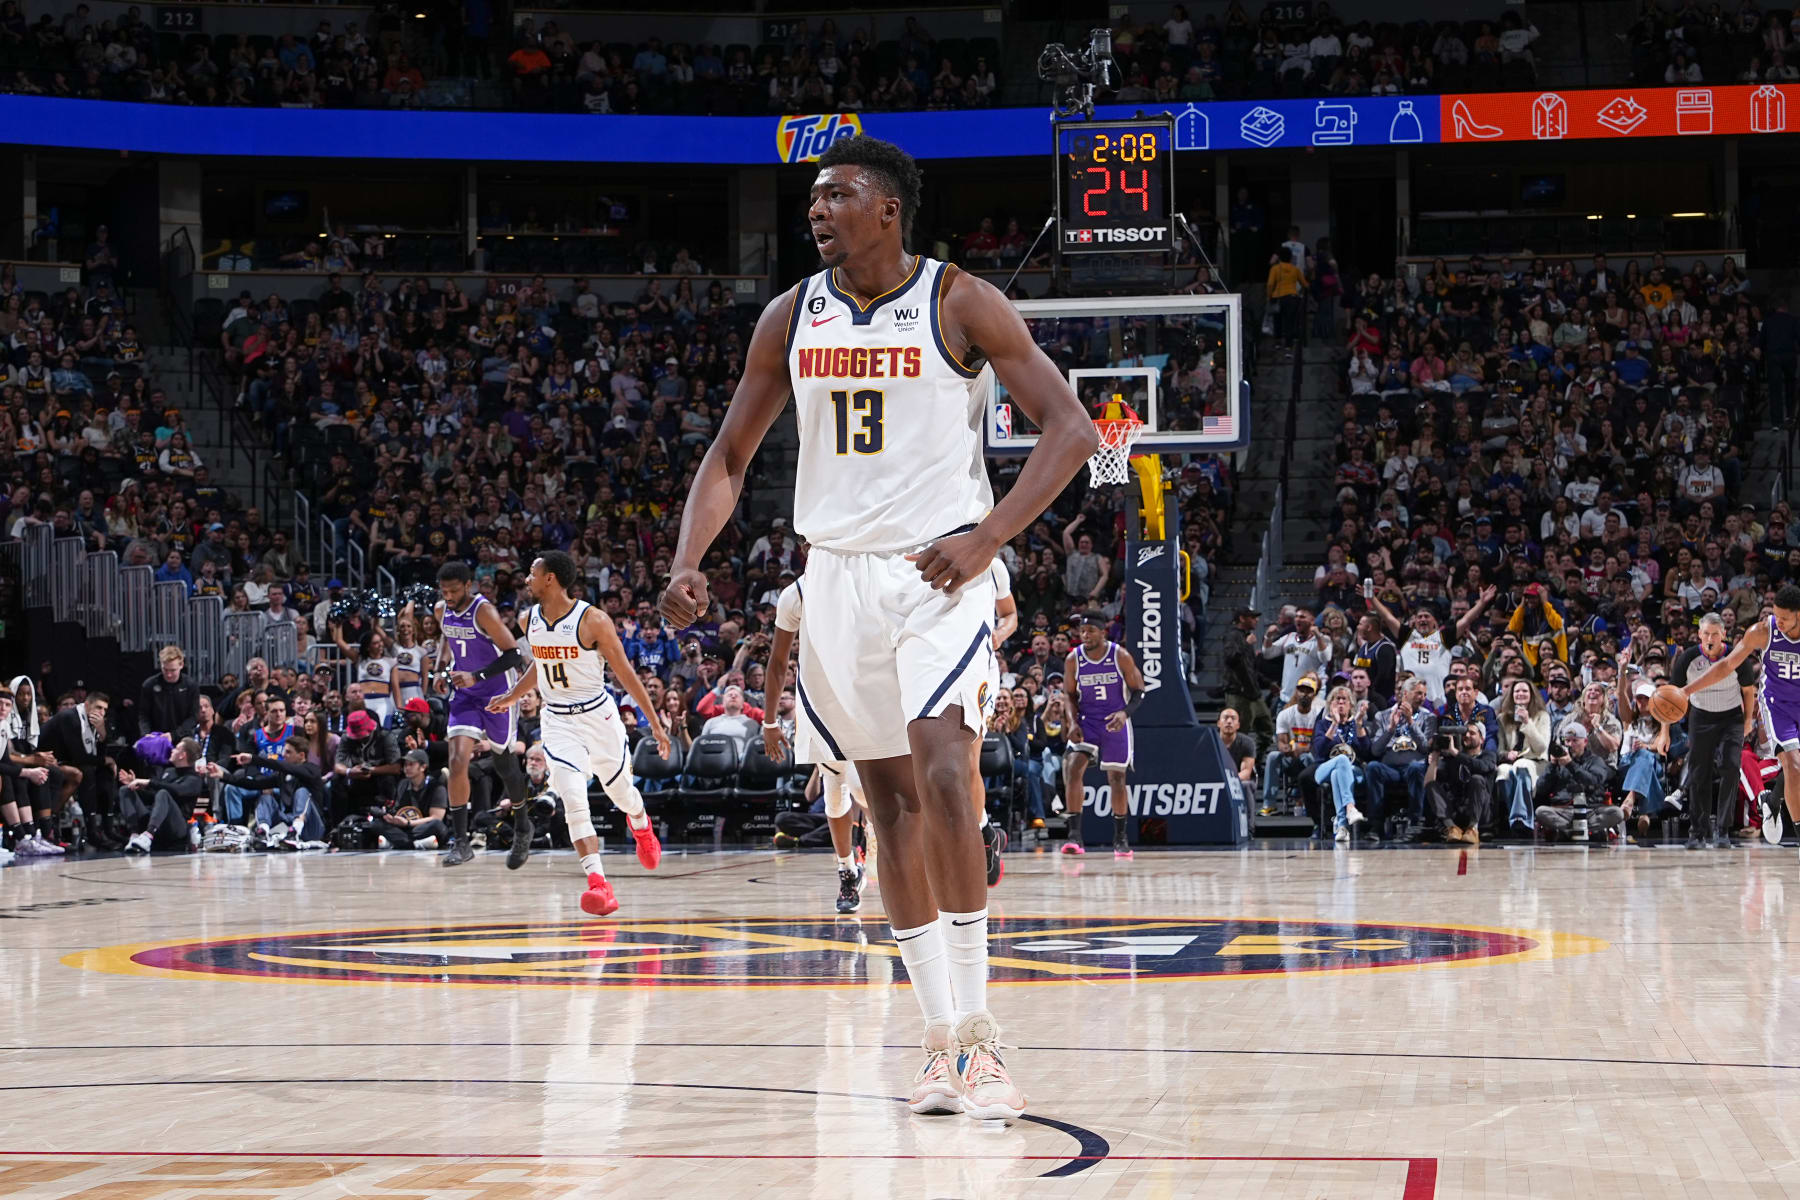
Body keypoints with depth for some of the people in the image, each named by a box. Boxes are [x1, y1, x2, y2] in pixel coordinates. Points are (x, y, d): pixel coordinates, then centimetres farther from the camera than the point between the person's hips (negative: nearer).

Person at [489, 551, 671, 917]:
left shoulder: (593, 620, -16)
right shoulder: (531, 620, 0)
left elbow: (625, 672, -11)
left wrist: (655, 723, -9)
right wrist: (513, 696, 25)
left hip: (597, 715, -3)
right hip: (558, 720, 3)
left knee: (620, 791, 16)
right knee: (573, 800, -16)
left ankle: (641, 826, 53)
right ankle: (598, 883, -20)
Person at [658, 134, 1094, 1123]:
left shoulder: (961, 304, -8)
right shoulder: (791, 317, 5)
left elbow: (1070, 429, -8)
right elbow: (730, 456, 12)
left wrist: (988, 535, -19)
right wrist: (686, 562, -4)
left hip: (938, 570, -5)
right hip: (837, 574, 5)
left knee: (941, 776, -22)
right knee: (889, 803, 6)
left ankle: (975, 1030, -16)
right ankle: (943, 1041, 13)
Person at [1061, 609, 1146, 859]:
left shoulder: (1121, 656, -12)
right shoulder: (1073, 659, -7)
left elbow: (1138, 691, -6)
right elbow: (1069, 695, 5)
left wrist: (1125, 713, -24)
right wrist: (1073, 722, -11)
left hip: (1115, 723, -1)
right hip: (1087, 721, 1)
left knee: (1116, 777, 3)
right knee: (1073, 768, -18)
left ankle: (1121, 837, 17)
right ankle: (1074, 835, -20)